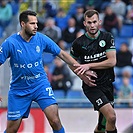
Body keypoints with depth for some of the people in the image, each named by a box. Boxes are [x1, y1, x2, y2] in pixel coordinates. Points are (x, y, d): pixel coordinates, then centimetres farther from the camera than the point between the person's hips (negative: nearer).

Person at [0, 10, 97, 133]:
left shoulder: (41, 39, -7)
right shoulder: (10, 43, -14)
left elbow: (62, 54, 3)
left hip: (41, 85, 1)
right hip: (19, 89, -1)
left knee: (55, 121, -16)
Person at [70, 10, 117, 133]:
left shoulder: (107, 37, -1)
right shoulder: (78, 43, -6)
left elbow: (112, 61, -8)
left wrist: (89, 65, -14)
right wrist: (82, 73, -6)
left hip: (107, 84, 3)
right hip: (91, 86, -3)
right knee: (111, 116, -22)